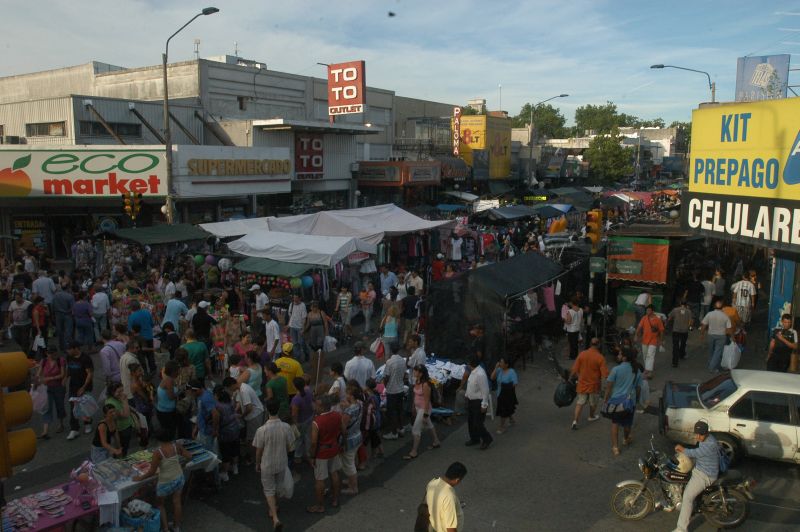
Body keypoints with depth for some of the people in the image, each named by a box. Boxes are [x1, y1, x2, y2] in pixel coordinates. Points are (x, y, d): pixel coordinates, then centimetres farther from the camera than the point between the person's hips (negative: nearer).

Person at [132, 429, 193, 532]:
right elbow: (189, 457, -3)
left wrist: (140, 478, -3)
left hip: (166, 482, -4)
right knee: (176, 502, 22)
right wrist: (181, 452, 16)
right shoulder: (176, 446, -12)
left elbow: (152, 472, -18)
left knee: (160, 504, 21)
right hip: (179, 478, 4)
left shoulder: (158, 452, -24)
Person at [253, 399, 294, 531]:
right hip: (282, 463, 3)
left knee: (269, 490, 13)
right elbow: (288, 446, -3)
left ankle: (275, 518, 3)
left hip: (267, 465, -3)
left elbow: (259, 450, -13)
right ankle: (273, 508, 47)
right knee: (277, 487, 25)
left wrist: (257, 464, 5)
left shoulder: (262, 430, -25)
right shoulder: (286, 427, -17)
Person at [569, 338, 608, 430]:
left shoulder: (582, 354, -10)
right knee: (593, 403, 22)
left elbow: (574, 370, -7)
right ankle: (592, 416, 44)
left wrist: (571, 378, 8)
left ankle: (575, 421, -1)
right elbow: (605, 374, -19)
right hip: (594, 385, -2)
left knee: (580, 402, 11)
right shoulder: (600, 358, -18)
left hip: (582, 383, 2)